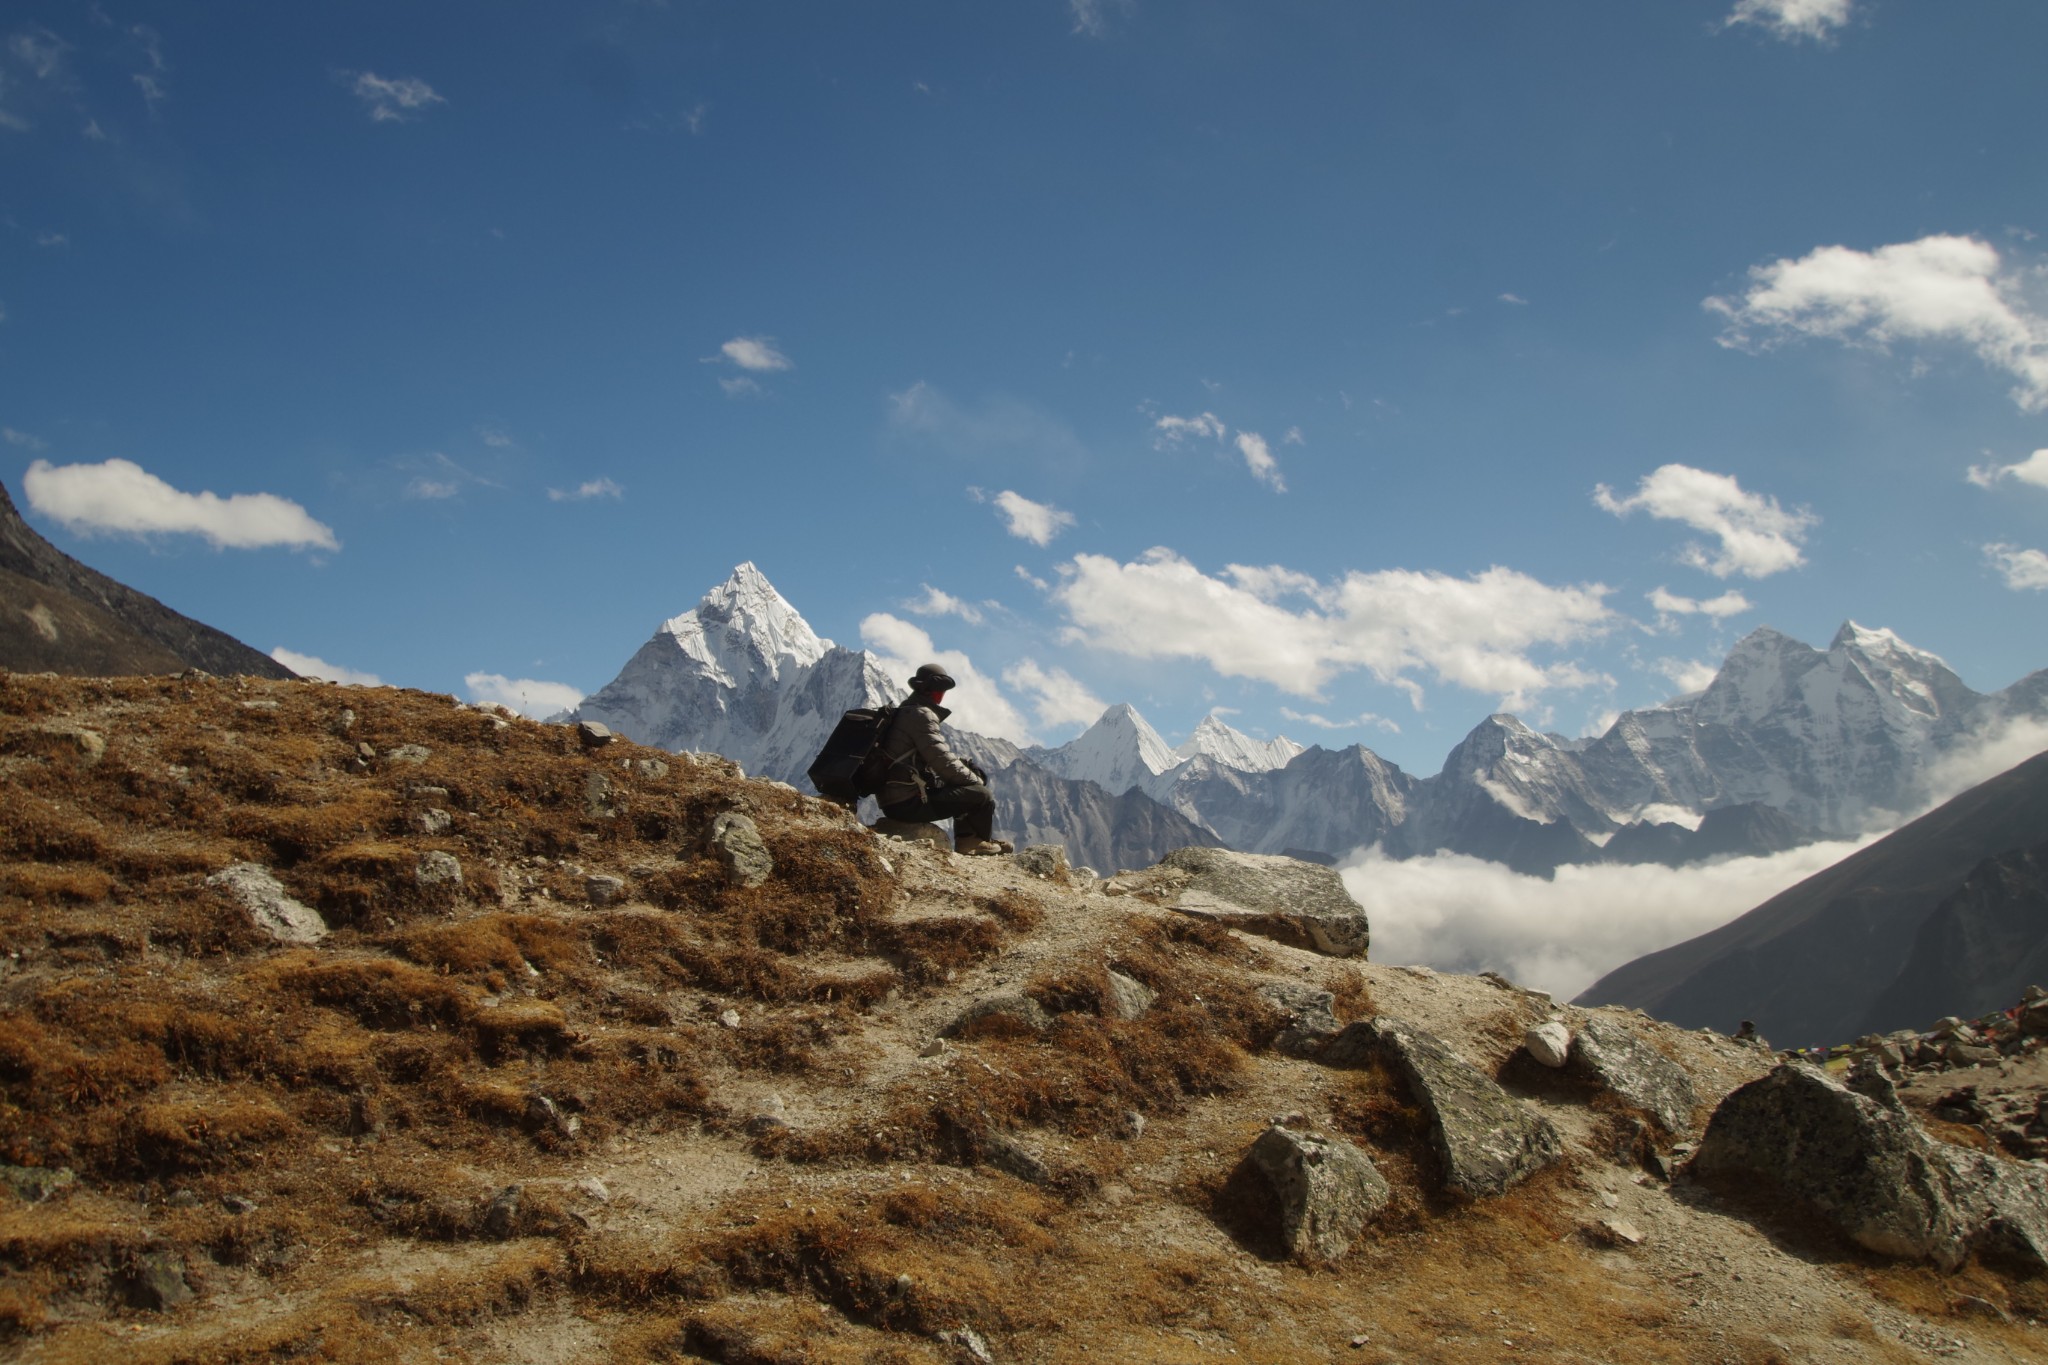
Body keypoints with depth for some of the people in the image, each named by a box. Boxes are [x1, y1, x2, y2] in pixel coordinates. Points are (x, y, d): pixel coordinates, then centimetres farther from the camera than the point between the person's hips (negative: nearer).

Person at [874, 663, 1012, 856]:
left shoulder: (906, 712, 20)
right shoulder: (921, 715, -13)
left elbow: (935, 757, 22)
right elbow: (942, 760, -18)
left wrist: (964, 765, 9)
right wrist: (974, 779, -4)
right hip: (908, 802, -11)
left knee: (964, 788, 26)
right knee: (982, 797, -10)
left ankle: (965, 839, 18)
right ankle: (980, 843, 15)